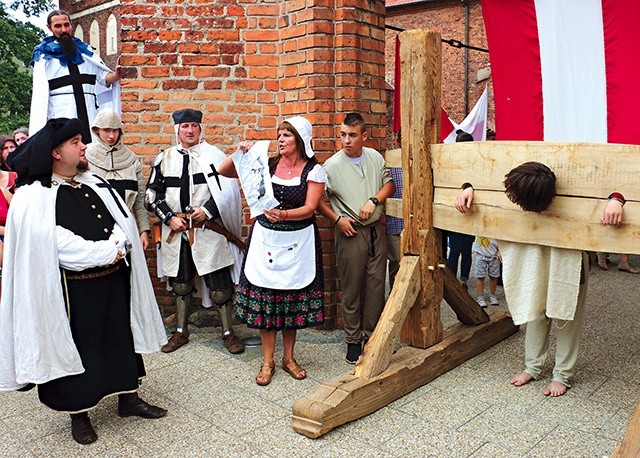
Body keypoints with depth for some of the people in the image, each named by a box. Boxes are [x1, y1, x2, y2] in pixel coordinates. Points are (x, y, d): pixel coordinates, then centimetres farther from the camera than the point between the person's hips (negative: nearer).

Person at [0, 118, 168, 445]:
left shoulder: (94, 183, 9)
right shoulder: (34, 197, -11)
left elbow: (122, 220, 4)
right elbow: (57, 243, -20)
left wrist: (117, 247, -16)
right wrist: (105, 254, -17)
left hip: (114, 282, 6)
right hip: (72, 289, -6)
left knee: (120, 337, 14)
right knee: (77, 347, 8)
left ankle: (129, 398, 31)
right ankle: (79, 412, 27)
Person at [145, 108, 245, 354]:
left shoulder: (213, 155, 0)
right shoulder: (164, 158, 8)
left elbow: (228, 190, -4)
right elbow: (152, 195, 10)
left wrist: (207, 210, -14)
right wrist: (169, 218, -3)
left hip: (209, 231, -3)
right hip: (176, 232, 3)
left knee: (220, 284, 0)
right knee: (180, 284, 14)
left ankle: (228, 333, 15)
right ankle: (181, 332, 30)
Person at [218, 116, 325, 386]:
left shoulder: (313, 170, -3)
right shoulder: (267, 164, 2)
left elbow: (309, 208, -12)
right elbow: (224, 172, 5)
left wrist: (283, 215, -28)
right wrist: (240, 154, -12)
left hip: (298, 242, -1)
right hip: (266, 239, 2)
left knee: (293, 297, 7)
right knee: (263, 296, 3)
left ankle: (289, 357, 25)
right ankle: (267, 361, 17)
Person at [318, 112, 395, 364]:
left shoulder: (375, 157, 3)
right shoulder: (332, 165, -8)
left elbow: (389, 183, 11)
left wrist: (374, 200, -7)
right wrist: (337, 219, -12)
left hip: (376, 229, 4)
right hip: (350, 232, -4)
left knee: (377, 283, 8)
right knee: (352, 288, 2)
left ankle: (373, 334, 24)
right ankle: (353, 341, 16)